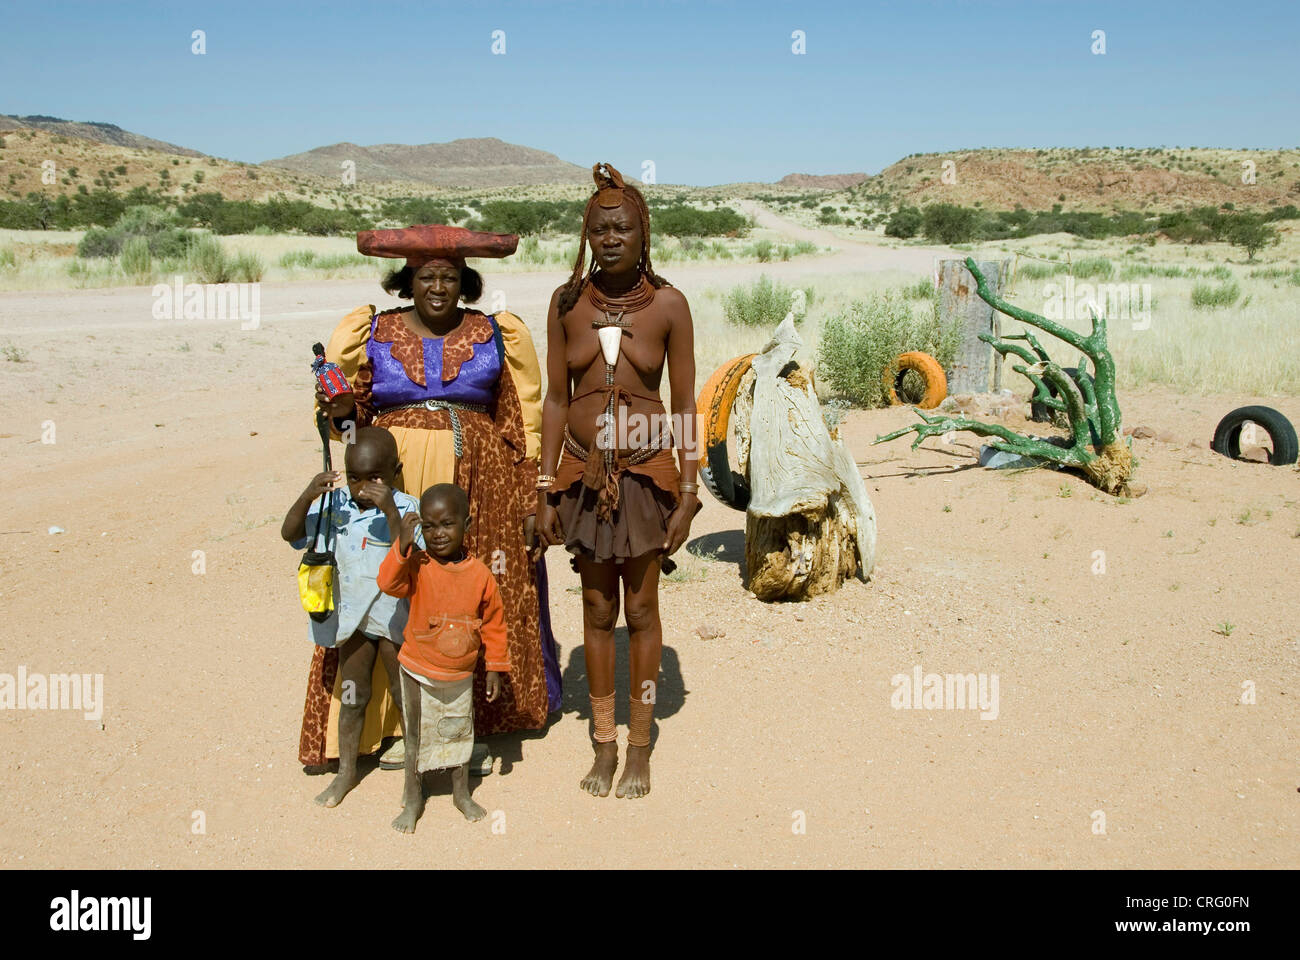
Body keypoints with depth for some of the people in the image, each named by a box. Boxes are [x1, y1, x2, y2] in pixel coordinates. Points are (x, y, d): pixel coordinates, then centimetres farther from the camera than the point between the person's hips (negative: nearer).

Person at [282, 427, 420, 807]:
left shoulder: (406, 510, -17)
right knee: (353, 696, 16)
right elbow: (290, 533, -11)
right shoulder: (335, 503, -7)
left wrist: (390, 512, -41)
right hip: (351, 617, 3)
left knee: (404, 693, 11)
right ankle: (346, 770, 30)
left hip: (394, 615, -3)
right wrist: (308, 495, -26)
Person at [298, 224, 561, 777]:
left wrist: (531, 503, 0)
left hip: (478, 490, 0)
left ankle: (471, 726, 16)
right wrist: (343, 410, -10)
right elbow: (350, 408, 15)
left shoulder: (495, 336, 6)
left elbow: (524, 424, 5)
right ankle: (397, 725, 11)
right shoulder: (372, 333, 7)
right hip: (394, 486, 0)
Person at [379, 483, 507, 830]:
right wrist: (403, 544, -41)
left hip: (460, 675, 2)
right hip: (418, 673, -2)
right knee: (415, 736, 11)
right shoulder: (417, 565, -15)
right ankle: (412, 799, 30)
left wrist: (495, 668, 3)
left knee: (459, 734, 20)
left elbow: (494, 623, 0)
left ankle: (462, 794, 40)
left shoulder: (479, 573, -10)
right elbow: (389, 583, -33)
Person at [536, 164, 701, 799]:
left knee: (641, 609, 6)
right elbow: (555, 400, 4)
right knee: (597, 609, 10)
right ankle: (604, 743, 24)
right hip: (584, 470, 2)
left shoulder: (667, 305, -6)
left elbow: (685, 404, -3)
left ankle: (639, 747, 20)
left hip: (646, 470, -2)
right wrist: (547, 490, 2)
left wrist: (687, 492, -6)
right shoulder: (567, 303, 0)